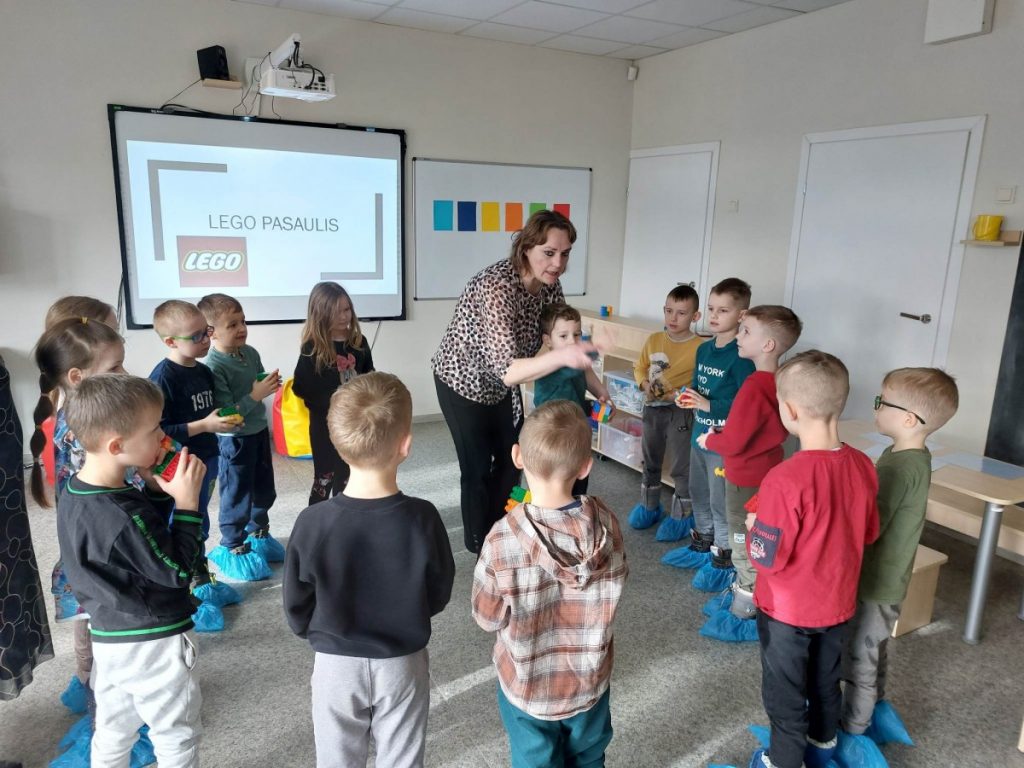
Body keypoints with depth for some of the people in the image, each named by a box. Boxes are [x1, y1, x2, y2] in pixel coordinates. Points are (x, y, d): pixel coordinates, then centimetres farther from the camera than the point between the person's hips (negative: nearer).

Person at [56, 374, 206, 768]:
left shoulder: (72, 493, -3)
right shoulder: (123, 518, -32)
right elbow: (177, 570, -22)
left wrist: (156, 490, -8)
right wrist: (187, 501, -22)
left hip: (108, 638, 8)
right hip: (154, 644, -8)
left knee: (111, 735, 26)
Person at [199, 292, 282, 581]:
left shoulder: (251, 353, -2)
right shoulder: (214, 367, -24)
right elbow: (226, 414, -26)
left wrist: (270, 384, -2)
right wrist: (255, 395, -29)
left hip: (259, 431, 8)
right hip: (234, 439, -8)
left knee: (264, 490, 22)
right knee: (237, 496, 7)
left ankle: (257, 534, 44)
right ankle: (232, 547, 27)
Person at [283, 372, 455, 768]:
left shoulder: (311, 523, -24)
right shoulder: (422, 518, -25)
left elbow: (296, 609, -10)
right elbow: (439, 597, -9)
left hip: (336, 664, 1)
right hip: (403, 663, 0)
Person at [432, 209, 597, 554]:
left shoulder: (549, 284, -16)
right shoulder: (497, 287, -38)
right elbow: (507, 370, -46)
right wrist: (560, 357, -61)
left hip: (502, 379, 7)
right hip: (462, 379, -7)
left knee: (511, 458, 18)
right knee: (477, 467, 4)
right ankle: (479, 545, 28)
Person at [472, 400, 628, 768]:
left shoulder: (503, 541, -31)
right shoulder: (606, 524, -22)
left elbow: (487, 617, -16)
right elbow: (615, 585, -4)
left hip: (528, 688, -2)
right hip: (590, 680, 3)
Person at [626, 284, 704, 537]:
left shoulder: (699, 347, -15)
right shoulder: (653, 340, 2)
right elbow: (640, 367, 12)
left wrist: (678, 395, -24)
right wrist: (645, 385, -7)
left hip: (680, 412, -6)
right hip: (652, 408, 6)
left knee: (682, 467, 5)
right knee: (650, 461, 20)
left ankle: (681, 516, 21)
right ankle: (649, 506, 39)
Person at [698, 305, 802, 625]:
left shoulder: (754, 387, -30)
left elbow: (733, 441, -26)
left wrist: (709, 440, -5)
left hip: (746, 478, -8)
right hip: (767, 471, 8)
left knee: (743, 542, 9)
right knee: (754, 539, 23)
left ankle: (746, 602, 24)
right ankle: (747, 588, 40)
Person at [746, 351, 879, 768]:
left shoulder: (786, 478, -33)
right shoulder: (863, 467, -11)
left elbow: (767, 557, -26)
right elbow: (868, 534, 4)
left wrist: (754, 528, -8)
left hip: (788, 610, -6)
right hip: (837, 603, 6)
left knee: (785, 692, 17)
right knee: (826, 682, 28)